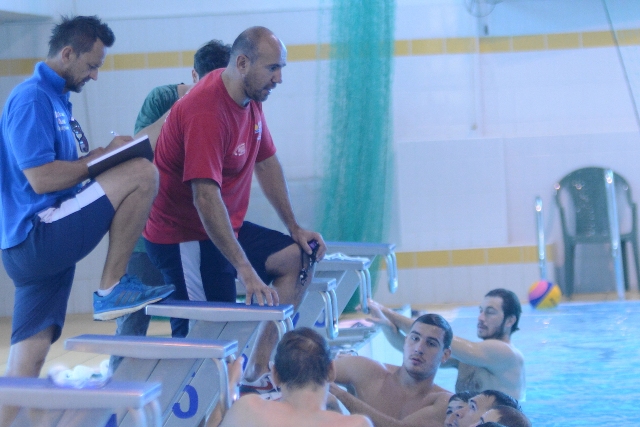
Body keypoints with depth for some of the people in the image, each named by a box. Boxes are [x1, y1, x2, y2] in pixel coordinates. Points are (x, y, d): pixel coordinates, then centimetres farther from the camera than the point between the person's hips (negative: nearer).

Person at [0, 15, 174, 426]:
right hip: (34, 239, -10)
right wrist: (102, 157, -7)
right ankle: (112, 288, -9)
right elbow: (41, 178, -19)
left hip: (43, 245, 10)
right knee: (142, 173, -16)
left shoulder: (55, 99, 22)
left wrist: (103, 153, 8)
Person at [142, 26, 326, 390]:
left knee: (300, 257, 2)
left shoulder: (251, 100, 4)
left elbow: (267, 163, 17)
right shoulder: (206, 110, -25)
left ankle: (258, 370, 0)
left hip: (227, 227, 9)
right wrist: (246, 271, -37)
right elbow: (205, 197, -33)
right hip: (185, 236, -9)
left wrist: (295, 228, 12)